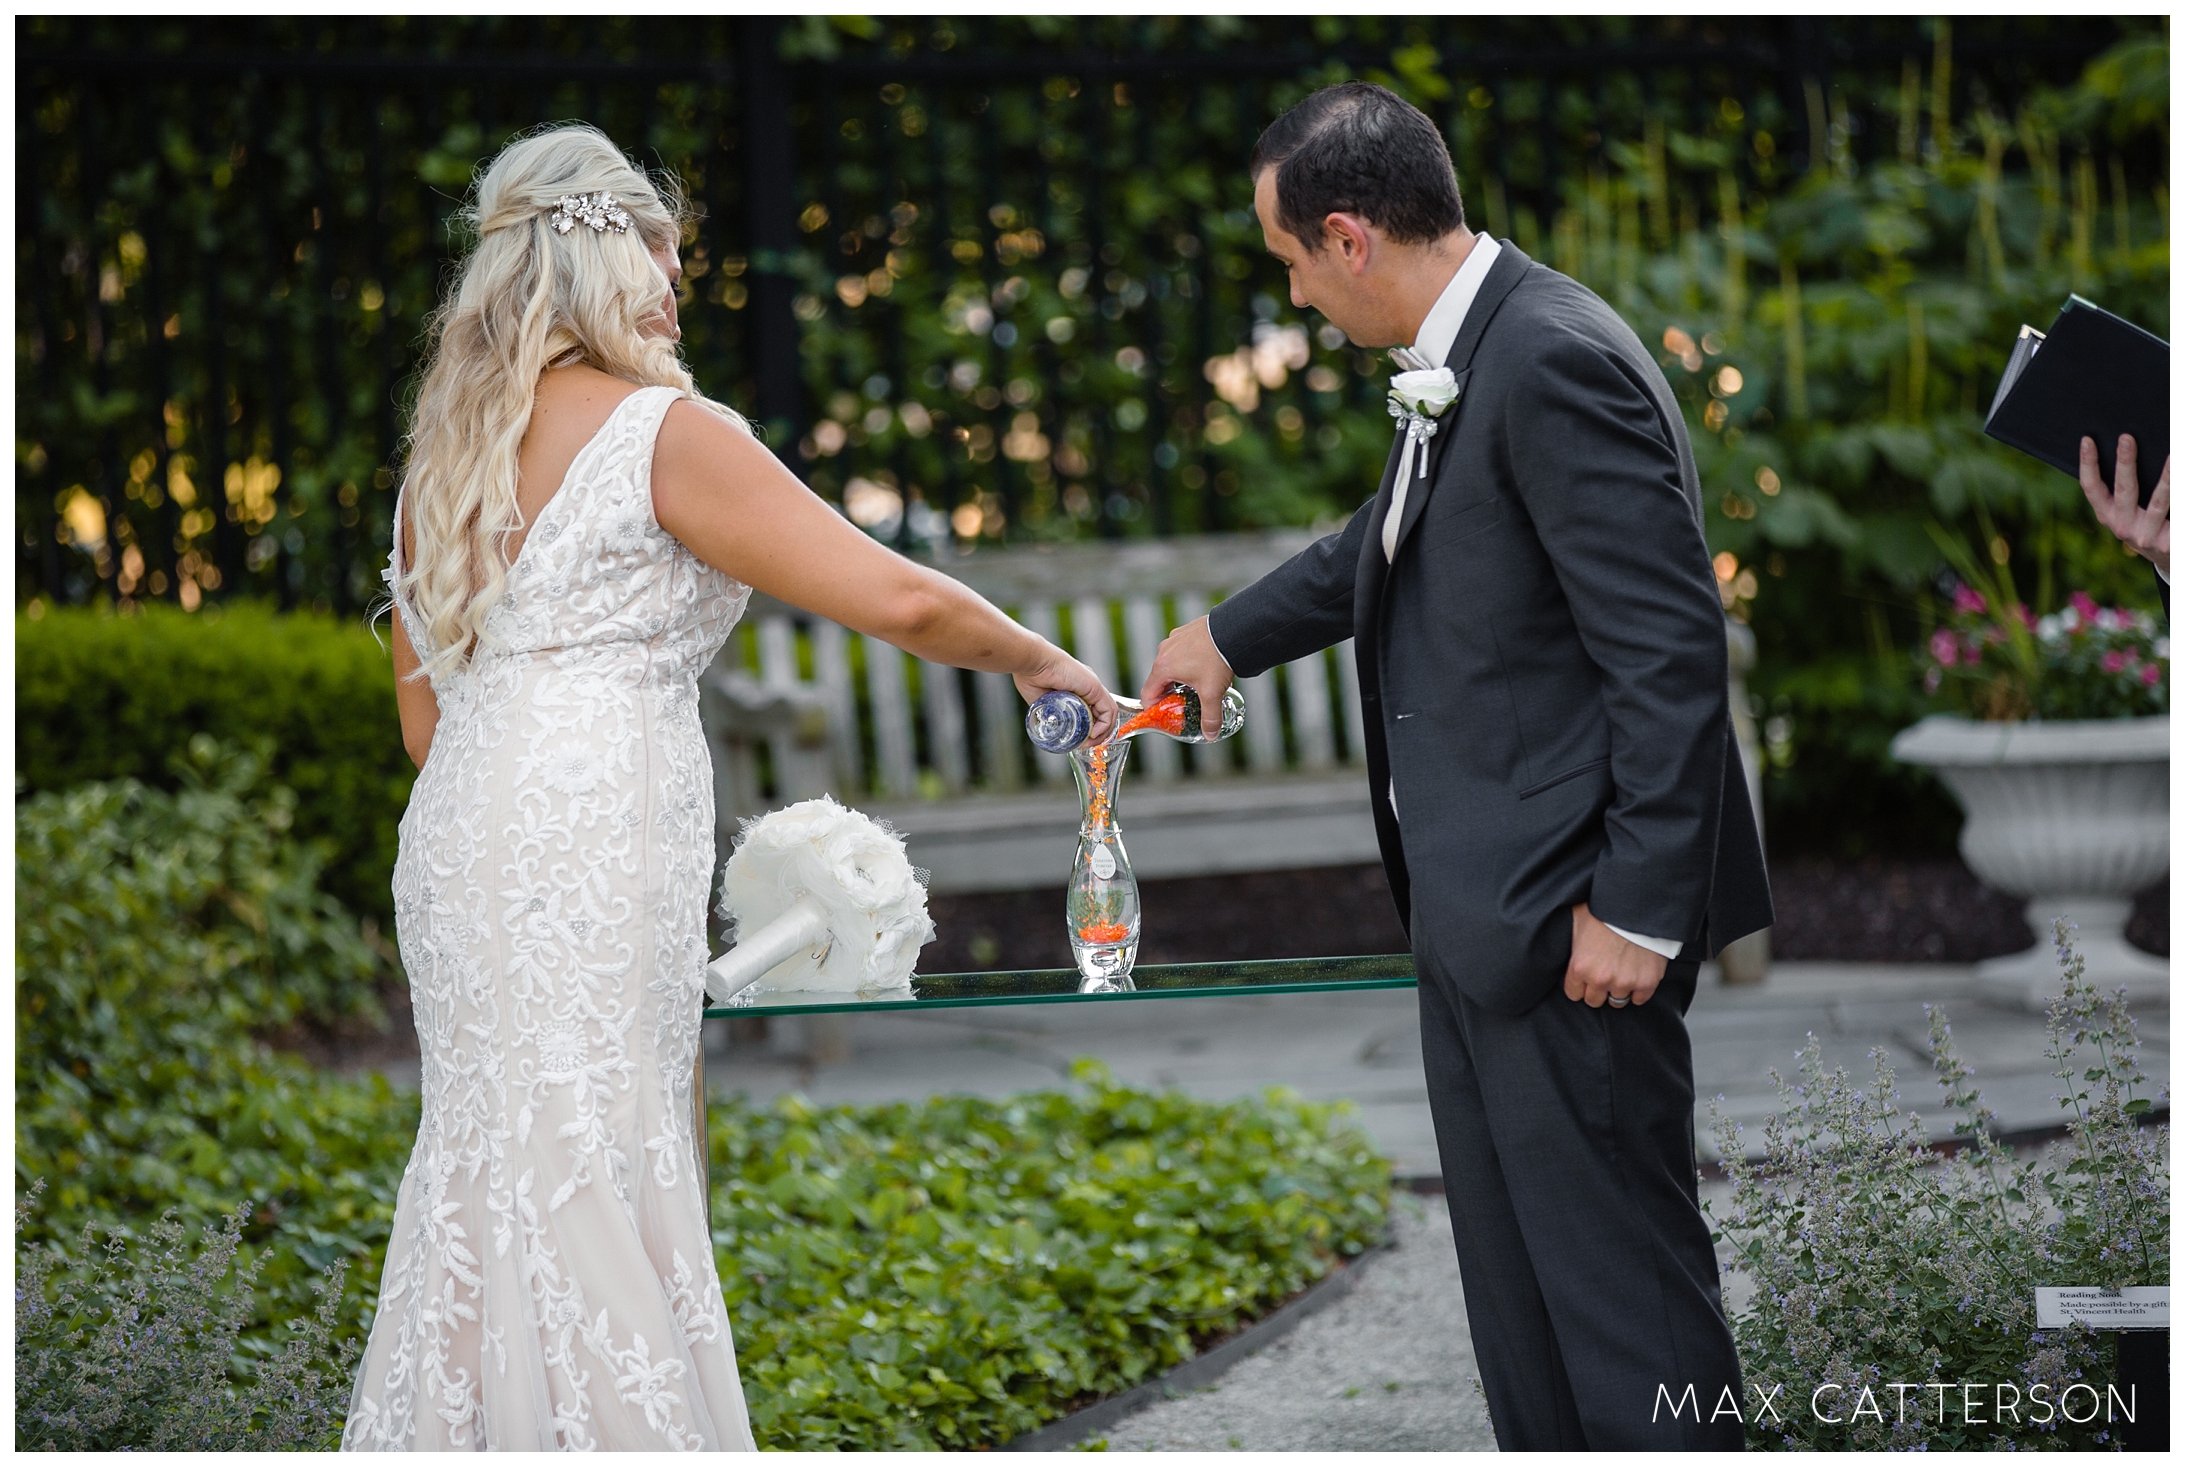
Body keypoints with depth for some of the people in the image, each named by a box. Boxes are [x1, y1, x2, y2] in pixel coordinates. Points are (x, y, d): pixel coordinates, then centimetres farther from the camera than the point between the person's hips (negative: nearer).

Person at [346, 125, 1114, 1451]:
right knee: (584, 1198, -6)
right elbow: (896, 600, -9)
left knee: (493, 1187, 10)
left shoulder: (446, 455, 16)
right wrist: (1035, 659, 7)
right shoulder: (663, 432, -7)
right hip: (587, 877, -8)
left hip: (461, 845, 8)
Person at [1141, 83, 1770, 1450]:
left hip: (1569, 914, -10)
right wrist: (1230, 635, 45)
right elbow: (1390, 545, 32)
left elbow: (1670, 653, -23)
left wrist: (1636, 910, -23)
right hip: (1481, 912, 10)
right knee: (1516, 1271, 17)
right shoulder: (1469, 360, 11)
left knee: (1618, 1264, -5)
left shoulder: (1557, 364, -20)